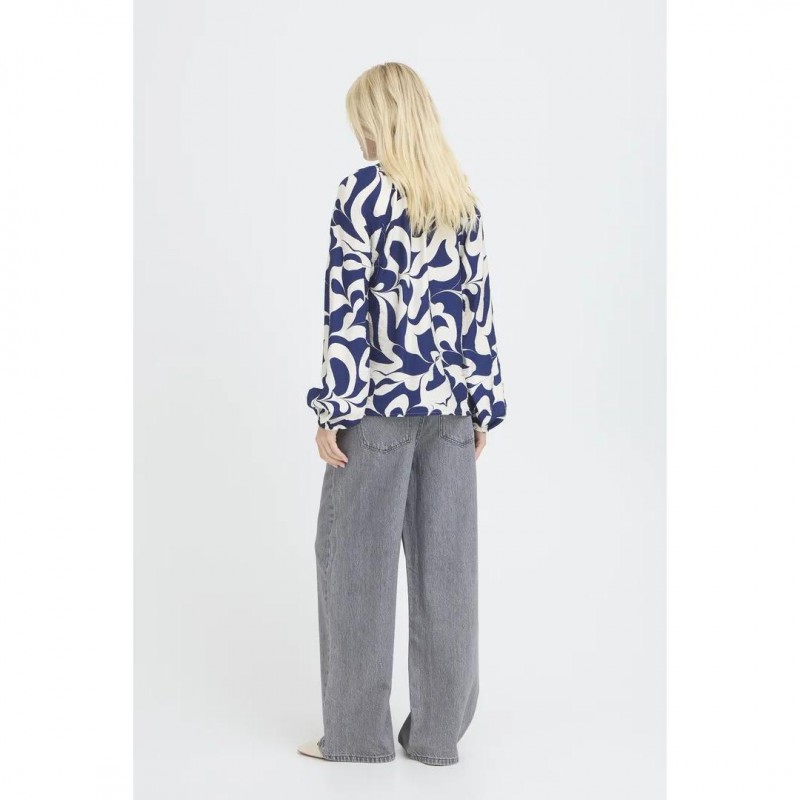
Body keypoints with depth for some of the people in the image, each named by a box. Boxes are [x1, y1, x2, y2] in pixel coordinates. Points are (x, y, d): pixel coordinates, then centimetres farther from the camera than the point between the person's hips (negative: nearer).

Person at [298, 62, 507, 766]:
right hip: (450, 404, 5)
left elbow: (346, 306, -10)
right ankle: (439, 732, 16)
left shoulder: (366, 189, -6)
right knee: (445, 564, 8)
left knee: (357, 561, 6)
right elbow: (479, 306, 9)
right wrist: (484, 404, 13)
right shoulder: (463, 197, 9)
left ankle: (358, 731, 14)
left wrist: (332, 410, -8)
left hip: (380, 402, -5)